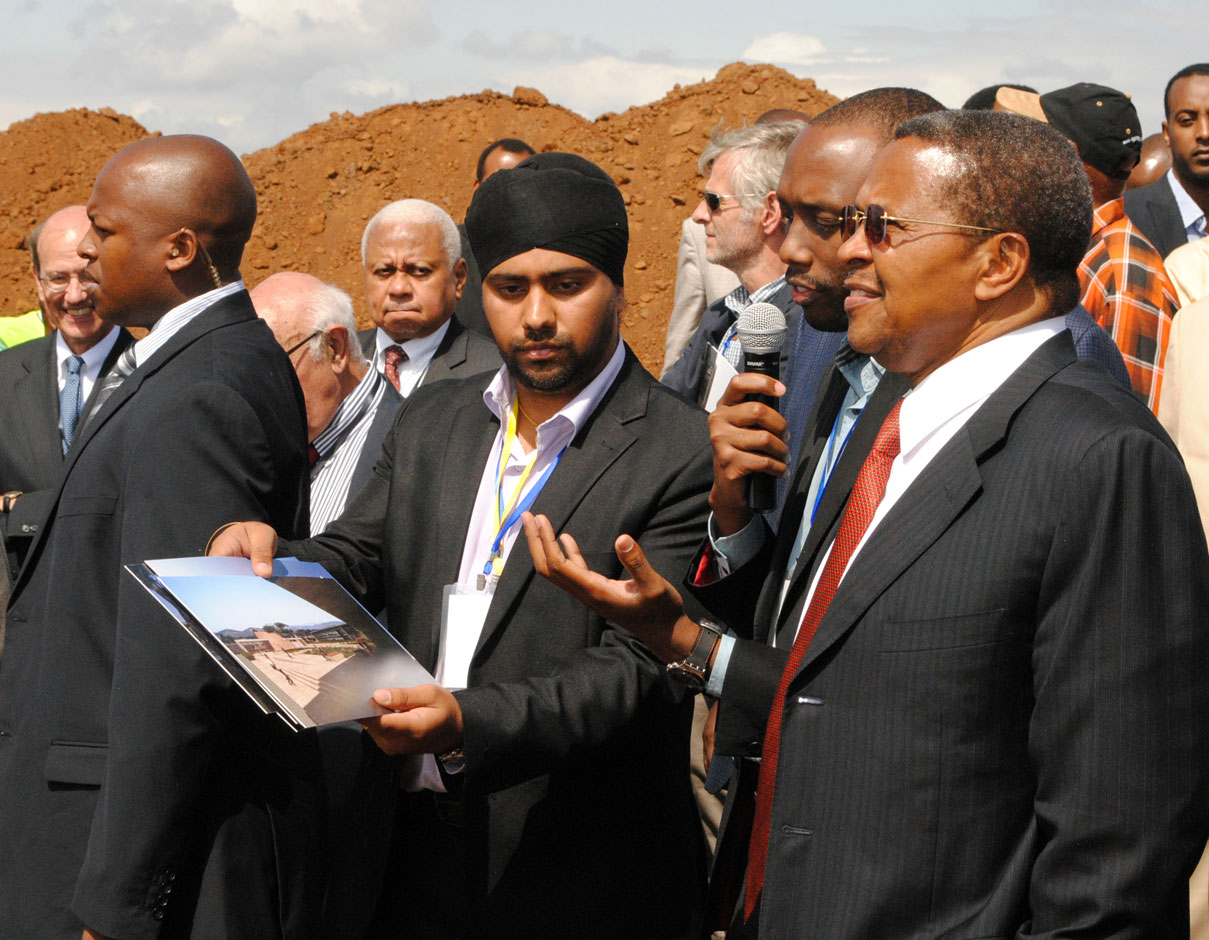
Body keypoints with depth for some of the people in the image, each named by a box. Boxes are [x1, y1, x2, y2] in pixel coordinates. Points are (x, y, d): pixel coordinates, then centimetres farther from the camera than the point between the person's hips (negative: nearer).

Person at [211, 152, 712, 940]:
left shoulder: (686, 456, -11)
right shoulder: (430, 423, 11)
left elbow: (634, 668, -17)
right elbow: (352, 567, 9)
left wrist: (467, 723, -32)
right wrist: (266, 555, -13)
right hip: (412, 860, 5)